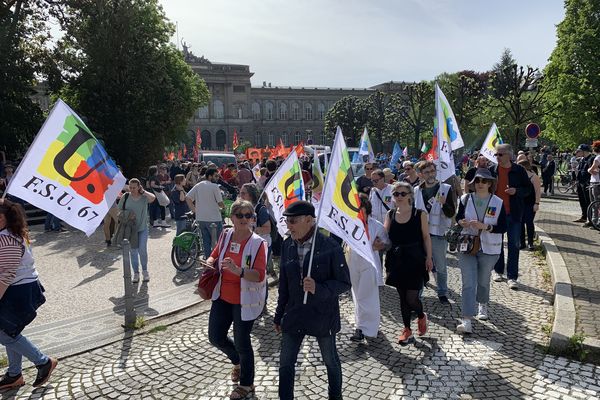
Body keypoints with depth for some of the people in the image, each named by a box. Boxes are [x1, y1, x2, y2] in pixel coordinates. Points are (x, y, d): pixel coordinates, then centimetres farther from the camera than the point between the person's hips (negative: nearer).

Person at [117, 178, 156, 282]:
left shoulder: (144, 197, -9)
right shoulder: (125, 197, -5)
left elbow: (153, 198, -32)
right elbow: (119, 211, 3)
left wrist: (143, 191, -20)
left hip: (142, 228, -2)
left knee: (142, 250, -6)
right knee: (133, 251, 9)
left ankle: (145, 271, 18)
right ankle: (136, 273, 23)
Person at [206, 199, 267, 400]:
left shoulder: (258, 243, -19)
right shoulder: (225, 235, -4)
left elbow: (259, 275, -25)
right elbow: (215, 255, 12)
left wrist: (237, 270, -40)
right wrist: (210, 263, -11)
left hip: (245, 301, -5)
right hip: (222, 297, 6)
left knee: (241, 342, 6)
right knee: (215, 337, 14)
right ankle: (237, 361, 47)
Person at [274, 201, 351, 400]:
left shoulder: (330, 247, -19)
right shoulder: (287, 245, -4)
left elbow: (344, 283, -13)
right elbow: (284, 283, 6)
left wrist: (319, 289, -31)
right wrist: (279, 315, 12)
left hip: (323, 316, -3)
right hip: (294, 315, 3)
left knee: (330, 360, 19)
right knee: (285, 362, 9)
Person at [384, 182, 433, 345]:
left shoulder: (419, 214, -5)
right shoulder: (390, 215, 4)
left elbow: (426, 237, -2)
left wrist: (429, 257, -5)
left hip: (415, 260, -3)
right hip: (397, 261, 3)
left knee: (411, 298, -5)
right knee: (402, 297, 12)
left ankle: (421, 316, 29)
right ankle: (407, 330, 27)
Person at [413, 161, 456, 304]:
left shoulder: (446, 189, -4)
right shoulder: (416, 190, 5)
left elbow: (451, 213, -9)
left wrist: (444, 203, -27)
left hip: (438, 233, -2)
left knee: (441, 266, 9)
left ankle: (442, 293, 24)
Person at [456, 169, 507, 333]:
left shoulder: (498, 202, -4)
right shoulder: (465, 199, 0)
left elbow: (503, 227, -5)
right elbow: (458, 217, 11)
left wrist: (486, 227, -21)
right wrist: (462, 222, -13)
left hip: (488, 248, 0)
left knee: (483, 281, 17)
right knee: (468, 283, -7)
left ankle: (482, 305, 47)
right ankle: (467, 320, -10)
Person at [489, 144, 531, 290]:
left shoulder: (519, 170, -2)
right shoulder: (491, 170, 1)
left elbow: (528, 188, 5)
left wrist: (516, 191, -15)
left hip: (513, 213, -1)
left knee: (514, 245, 0)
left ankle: (512, 277, 6)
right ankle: (498, 270, 28)